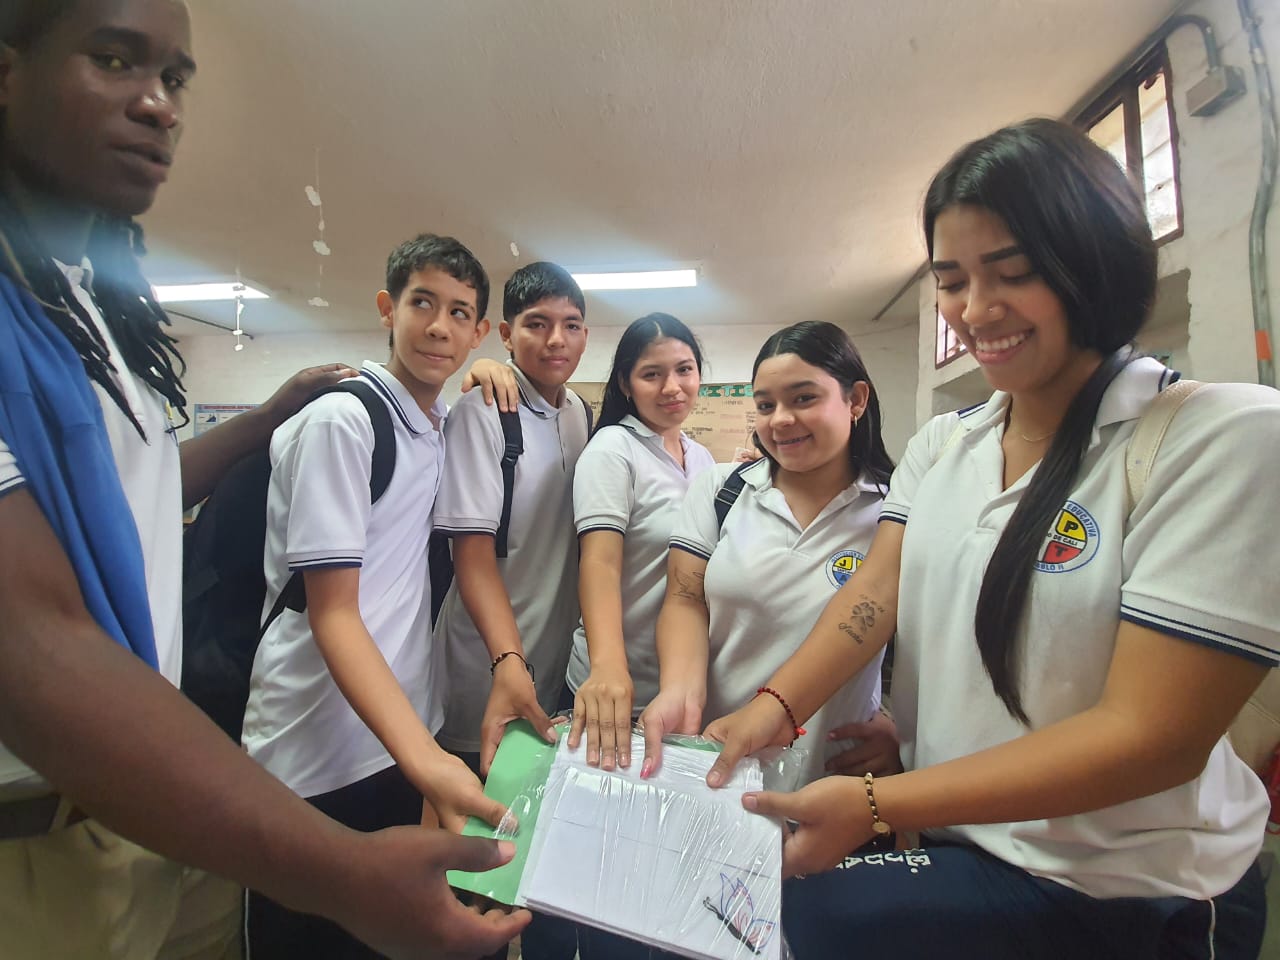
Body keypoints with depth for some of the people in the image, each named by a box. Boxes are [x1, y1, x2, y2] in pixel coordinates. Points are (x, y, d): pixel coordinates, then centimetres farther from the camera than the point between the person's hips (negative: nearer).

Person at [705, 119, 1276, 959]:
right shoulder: (940, 446, 2)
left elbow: (1152, 737, -22)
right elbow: (876, 591, -7)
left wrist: (875, 805, -27)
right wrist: (775, 707, -24)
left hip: (1122, 892, -4)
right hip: (956, 839, 5)